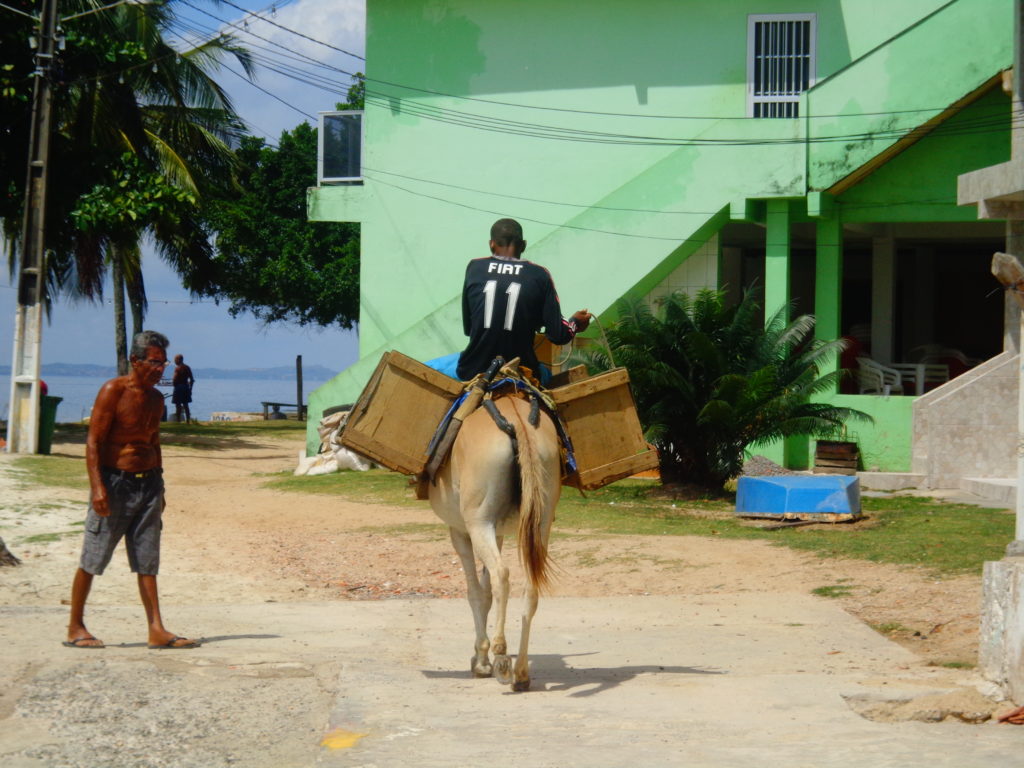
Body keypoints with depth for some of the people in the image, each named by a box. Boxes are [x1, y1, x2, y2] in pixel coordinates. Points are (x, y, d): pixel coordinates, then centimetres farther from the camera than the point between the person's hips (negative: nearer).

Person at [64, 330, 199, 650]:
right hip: (114, 481, -7)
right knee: (92, 560, 0)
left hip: (147, 483, 7)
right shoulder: (113, 391, -10)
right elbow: (94, 441, -13)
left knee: (147, 561, 5)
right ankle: (75, 628, 10)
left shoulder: (156, 398, 12)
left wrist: (158, 487, 19)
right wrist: (97, 486, -21)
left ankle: (157, 630, 4)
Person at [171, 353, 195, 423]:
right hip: (186, 387, 7)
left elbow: (175, 379, -19)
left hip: (178, 387, -7)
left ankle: (178, 421, -4)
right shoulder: (187, 368, 10)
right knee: (185, 405, 13)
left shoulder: (177, 368, -12)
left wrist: (173, 383, 1)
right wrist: (190, 388, 15)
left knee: (178, 405, -3)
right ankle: (188, 421, 13)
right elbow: (192, 380, 10)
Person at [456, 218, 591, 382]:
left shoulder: (474, 268, 0)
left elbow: (467, 328, 7)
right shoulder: (539, 276, -4)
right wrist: (575, 323, 18)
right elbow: (557, 335, -4)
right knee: (544, 373, 32)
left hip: (473, 373, 0)